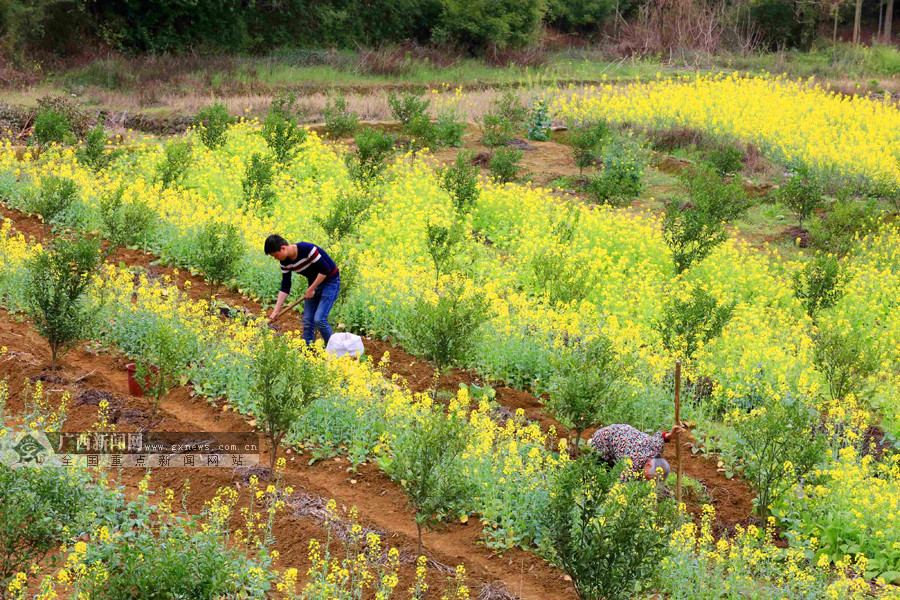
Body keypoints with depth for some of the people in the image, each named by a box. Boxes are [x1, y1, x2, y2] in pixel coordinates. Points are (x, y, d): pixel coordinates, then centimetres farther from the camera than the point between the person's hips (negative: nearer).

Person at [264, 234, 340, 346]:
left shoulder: (307, 249, -28)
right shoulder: (285, 262, -5)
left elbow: (325, 270, -23)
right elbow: (285, 288, 0)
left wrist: (311, 289, -17)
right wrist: (275, 311, -4)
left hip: (330, 281, -7)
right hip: (314, 284, 7)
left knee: (319, 319, -16)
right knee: (307, 321, 2)